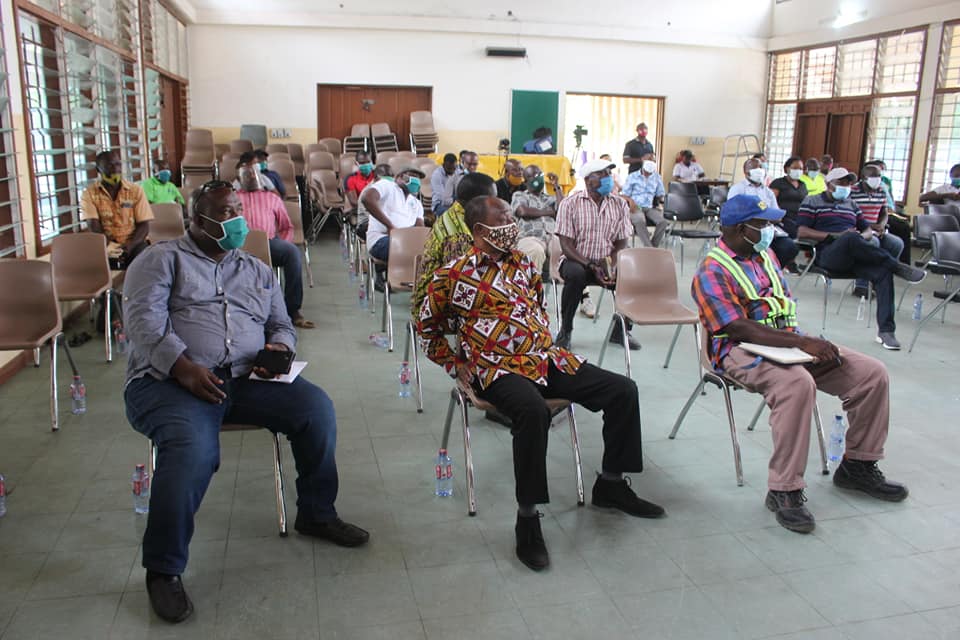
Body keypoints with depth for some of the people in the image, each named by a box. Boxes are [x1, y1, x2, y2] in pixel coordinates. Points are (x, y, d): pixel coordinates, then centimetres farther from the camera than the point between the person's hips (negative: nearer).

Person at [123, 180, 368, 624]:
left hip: (246, 377, 5)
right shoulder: (161, 260, 9)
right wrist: (183, 367, -22)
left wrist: (279, 347, -2)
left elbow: (282, 326, 24)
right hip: (169, 379, -4)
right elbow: (143, 319, -6)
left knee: (316, 407, -18)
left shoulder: (256, 270, 24)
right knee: (194, 447, -35)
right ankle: (163, 569, -14)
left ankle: (316, 514, 5)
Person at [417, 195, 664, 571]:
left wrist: (545, 340, 16)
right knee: (533, 410, -40)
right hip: (498, 368, -7)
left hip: (546, 359, 7)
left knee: (623, 390, -4)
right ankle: (527, 519, -27)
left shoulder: (524, 264, 15)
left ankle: (610, 484, 13)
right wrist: (456, 365, 4)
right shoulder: (454, 274, -3)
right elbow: (426, 327, 9)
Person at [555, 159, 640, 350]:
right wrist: (590, 266, -23)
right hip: (576, 260, -3)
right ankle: (565, 331, -15)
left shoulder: (620, 204, 5)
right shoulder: (570, 203, -6)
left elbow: (621, 243, 4)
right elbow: (566, 245, -11)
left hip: (606, 263, 3)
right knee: (576, 275, -37)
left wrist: (610, 266, -16)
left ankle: (620, 330, 1)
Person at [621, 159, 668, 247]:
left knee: (663, 222, -29)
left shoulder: (657, 177, 14)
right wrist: (630, 200, -18)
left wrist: (660, 199, -4)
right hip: (636, 207, -3)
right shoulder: (632, 177, 6)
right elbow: (624, 194, 4)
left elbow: (660, 194, 21)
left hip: (651, 208, 3)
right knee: (640, 221, -39)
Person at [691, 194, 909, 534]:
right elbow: (738, 328, -21)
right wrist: (802, 343, -26)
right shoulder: (711, 273, -11)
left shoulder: (765, 256, 16)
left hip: (789, 341, 8)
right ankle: (784, 491, -28)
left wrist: (809, 343, -3)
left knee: (873, 372, -2)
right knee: (798, 383, -39)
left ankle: (858, 466, 16)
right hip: (742, 352, -8)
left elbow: (787, 306, 17)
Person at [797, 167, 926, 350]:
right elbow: (801, 232, -1)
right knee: (851, 238, -39)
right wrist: (835, 235, -11)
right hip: (828, 254, -5)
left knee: (883, 272, -26)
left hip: (854, 257, 5)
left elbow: (868, 230, 28)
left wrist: (862, 237, 1)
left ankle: (886, 330, -27)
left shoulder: (852, 205, 30)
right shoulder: (812, 202, 13)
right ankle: (899, 267, -26)